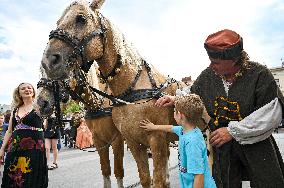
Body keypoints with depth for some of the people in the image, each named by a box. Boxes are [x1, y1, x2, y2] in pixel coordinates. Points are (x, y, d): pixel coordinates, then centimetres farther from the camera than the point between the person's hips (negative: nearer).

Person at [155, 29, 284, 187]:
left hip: (257, 146, -2)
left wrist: (232, 131, -21)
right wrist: (176, 99, -6)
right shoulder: (207, 76, -4)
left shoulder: (260, 74, -16)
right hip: (221, 148, 2)